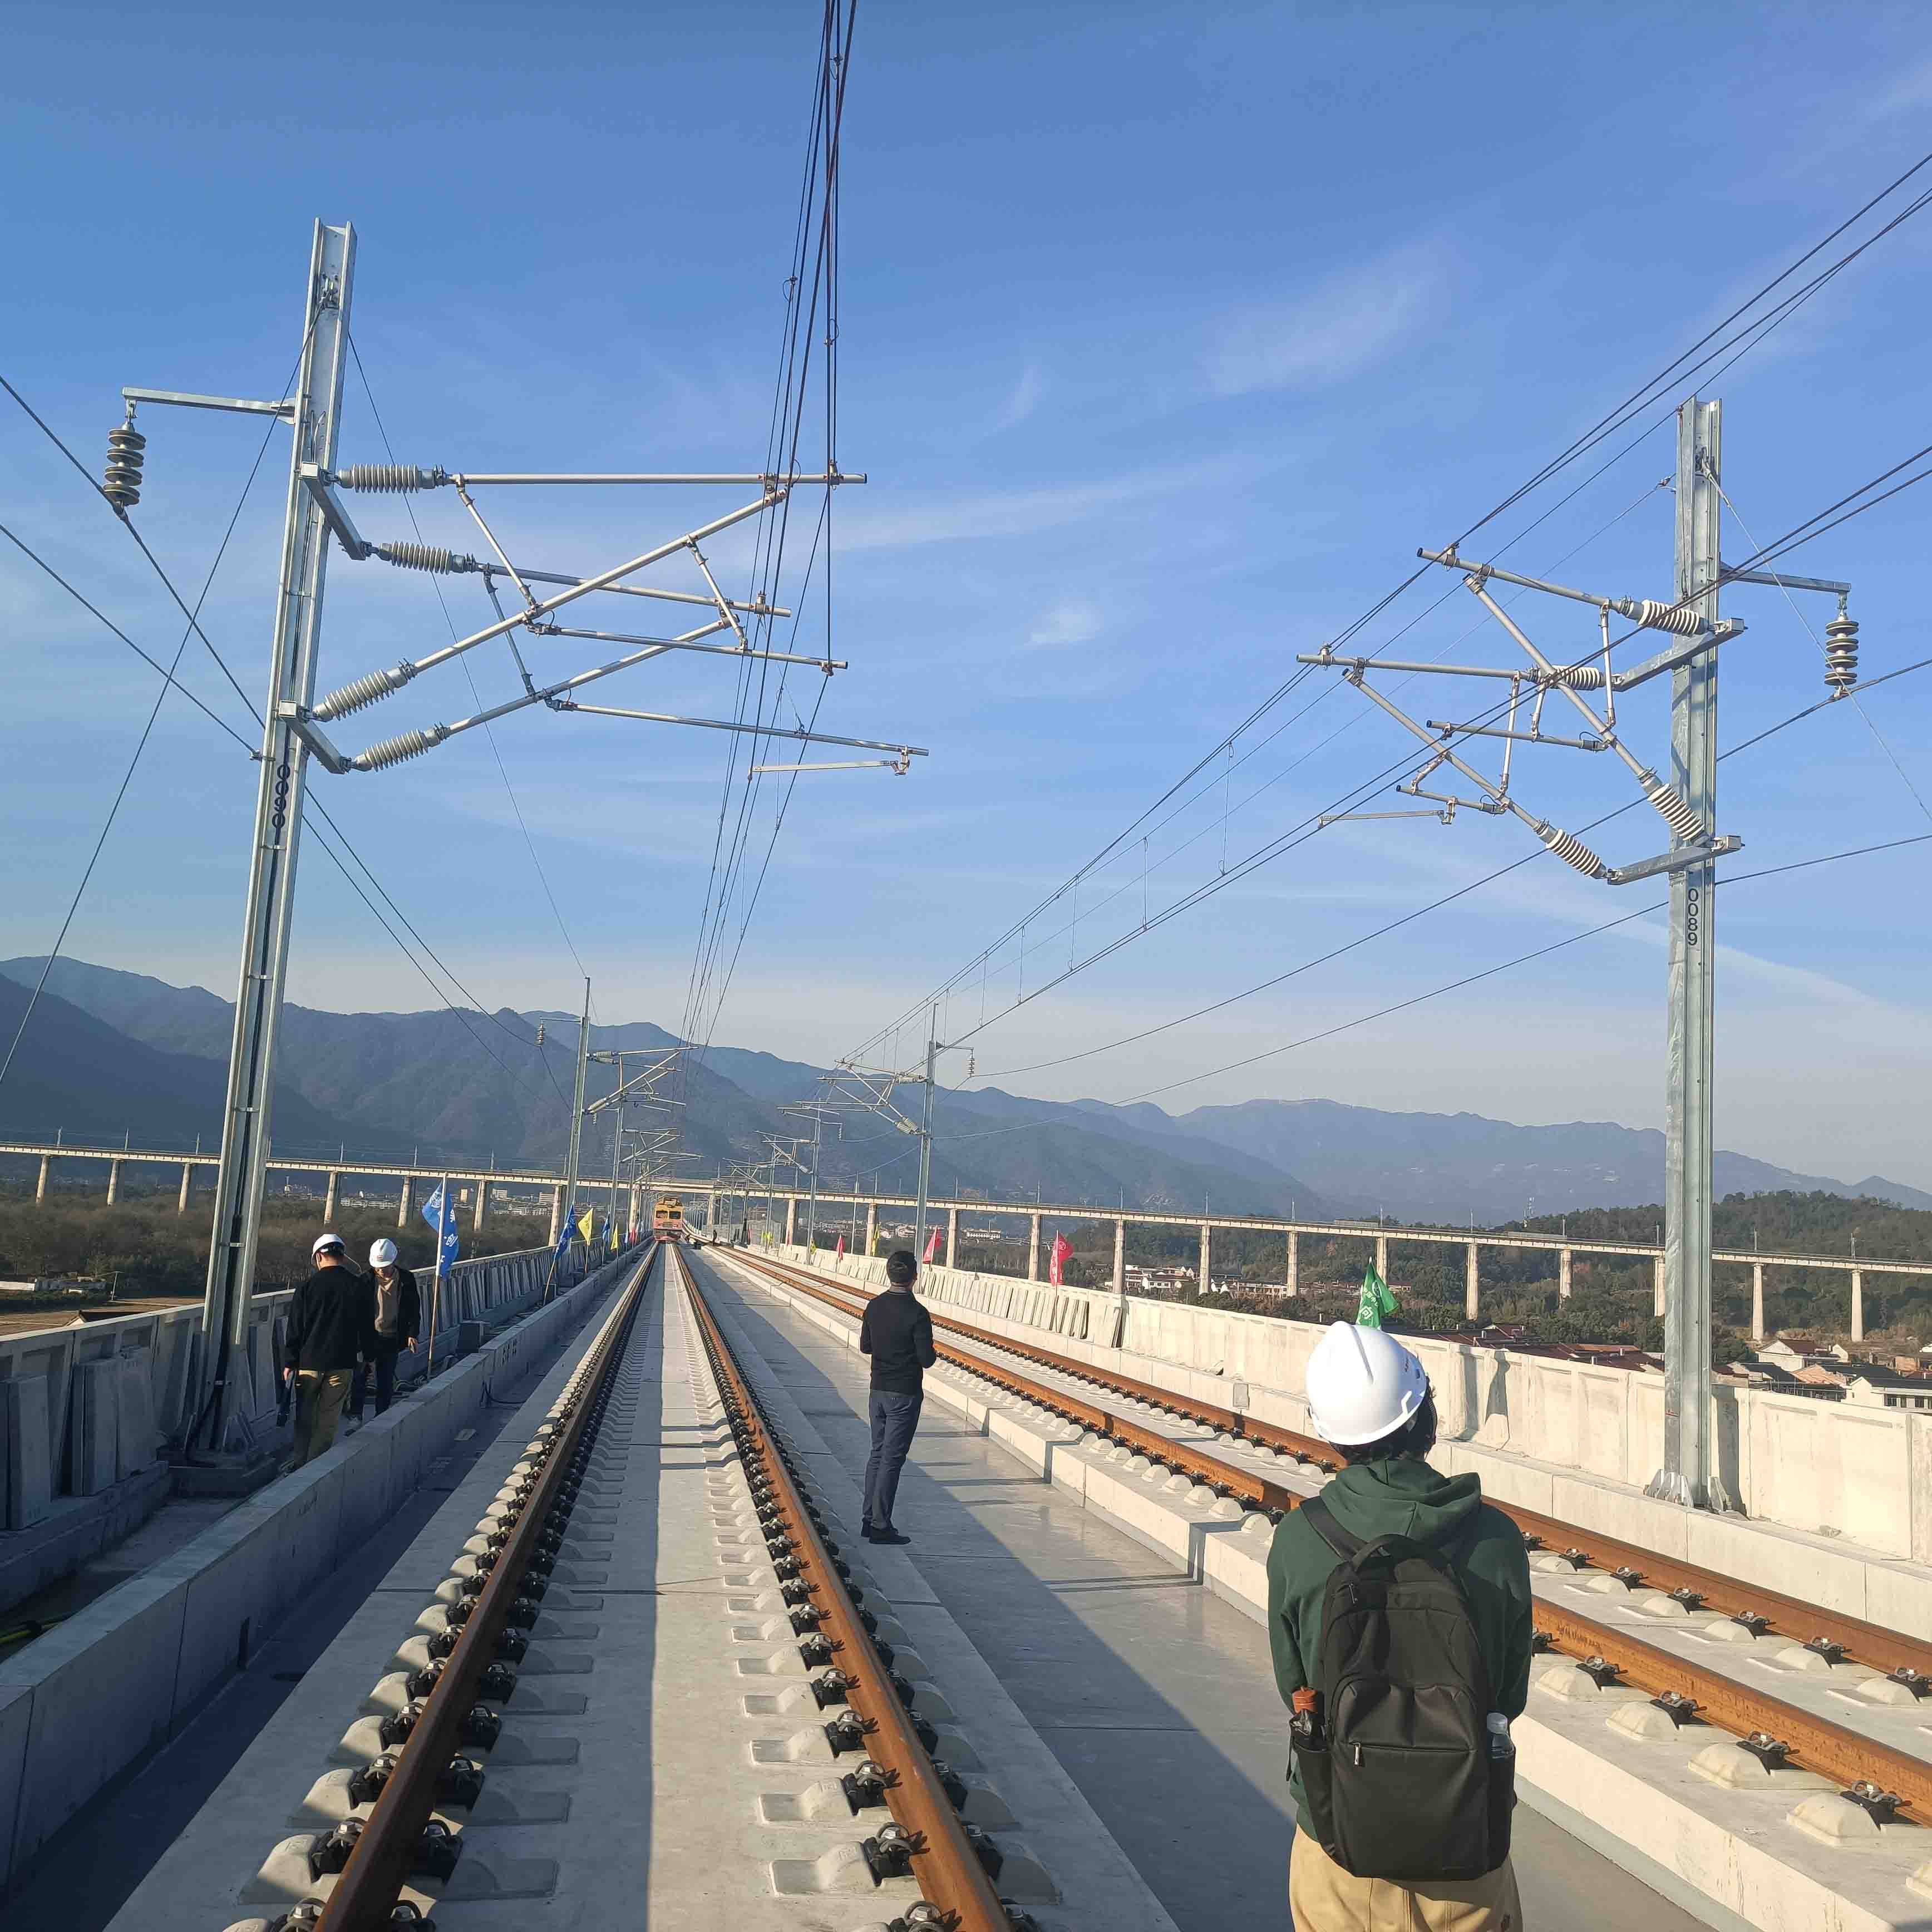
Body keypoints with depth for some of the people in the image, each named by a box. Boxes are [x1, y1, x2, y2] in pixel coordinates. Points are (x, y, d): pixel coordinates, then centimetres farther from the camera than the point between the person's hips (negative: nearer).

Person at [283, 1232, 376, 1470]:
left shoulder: (308, 1286, -4)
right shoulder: (360, 1287, 0)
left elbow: (295, 1328, -2)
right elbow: (368, 1328, 6)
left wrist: (289, 1361, 4)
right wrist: (370, 1357, 16)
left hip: (309, 1361, -1)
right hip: (342, 1362, 1)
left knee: (305, 1417, 11)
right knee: (328, 1419, 6)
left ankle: (301, 1462, 10)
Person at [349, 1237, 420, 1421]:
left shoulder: (406, 1280, -2)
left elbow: (415, 1309, 5)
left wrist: (412, 1334, -2)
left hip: (392, 1338, 1)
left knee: (386, 1380, 8)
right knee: (360, 1375, -7)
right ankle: (355, 1413, 5)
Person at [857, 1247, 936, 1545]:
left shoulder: (874, 1306, 0)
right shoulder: (917, 1314, -18)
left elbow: (865, 1347, 10)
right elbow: (927, 1359, -16)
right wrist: (932, 1354, 5)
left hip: (878, 1390, 6)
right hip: (905, 1394, -6)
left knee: (877, 1454, 16)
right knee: (892, 1459, -1)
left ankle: (870, 1519, 20)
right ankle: (881, 1527, 2)